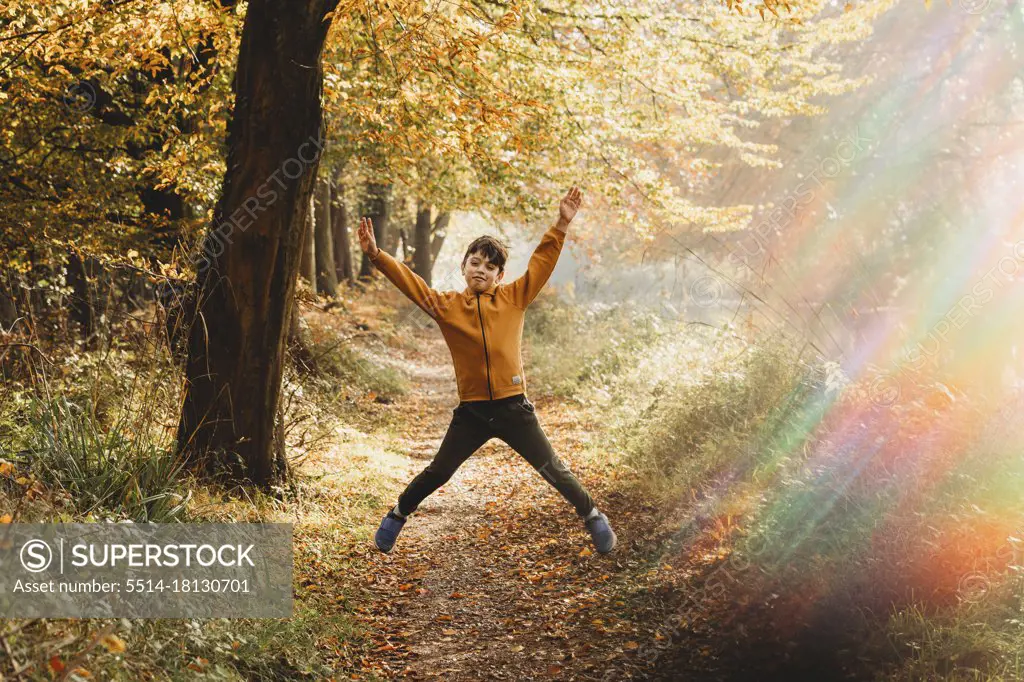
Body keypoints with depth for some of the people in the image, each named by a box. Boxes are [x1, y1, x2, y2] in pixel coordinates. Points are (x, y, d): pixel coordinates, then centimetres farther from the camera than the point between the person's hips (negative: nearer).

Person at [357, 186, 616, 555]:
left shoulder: (514, 298, 1)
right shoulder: (446, 305, 0)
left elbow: (542, 262, -2)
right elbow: (408, 281, -5)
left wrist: (561, 225, -12)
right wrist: (376, 254, -17)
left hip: (513, 408, 0)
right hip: (471, 411, 0)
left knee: (552, 469, 8)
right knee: (437, 473, 11)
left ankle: (592, 515, 26)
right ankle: (398, 515, 33)